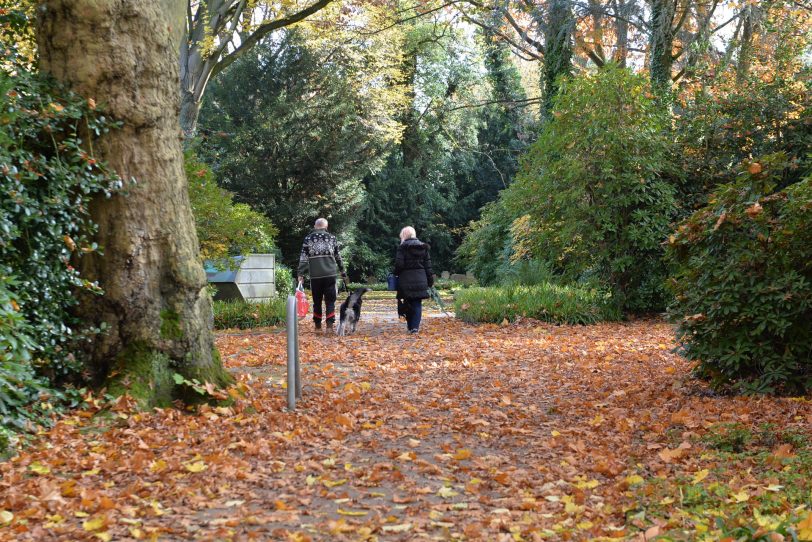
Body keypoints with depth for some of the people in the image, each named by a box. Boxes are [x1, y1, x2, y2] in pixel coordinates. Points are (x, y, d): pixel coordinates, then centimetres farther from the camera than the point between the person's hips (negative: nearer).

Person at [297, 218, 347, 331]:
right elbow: (338, 257, 11)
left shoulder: (308, 239, 3)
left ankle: (317, 324, 15)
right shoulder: (331, 238, 5)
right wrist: (342, 271, 20)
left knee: (317, 300, 11)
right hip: (330, 274, 0)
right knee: (330, 300, 3)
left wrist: (301, 274, -1)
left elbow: (303, 258, -2)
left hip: (315, 275, 0)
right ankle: (330, 323, -7)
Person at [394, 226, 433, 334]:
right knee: (417, 304, 4)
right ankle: (415, 326, -7)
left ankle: (410, 326, 17)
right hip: (420, 280, 3)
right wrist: (430, 280, 11)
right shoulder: (423, 247, 6)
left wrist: (396, 273, 6)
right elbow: (428, 265, 7)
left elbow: (399, 264, -13)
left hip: (406, 280, -3)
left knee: (408, 303, 11)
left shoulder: (402, 247, -7)